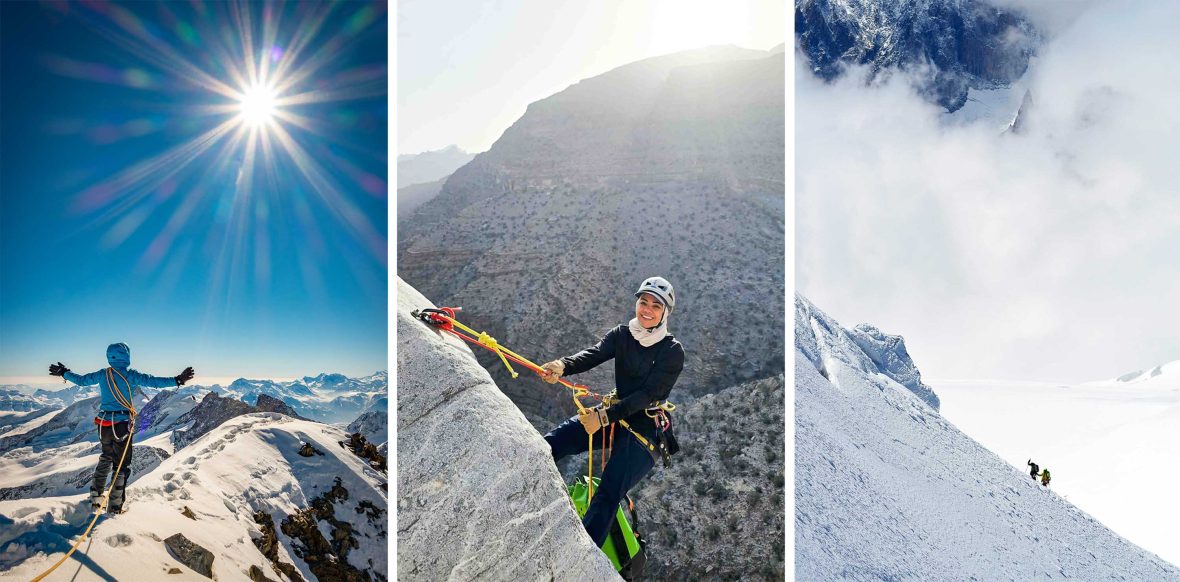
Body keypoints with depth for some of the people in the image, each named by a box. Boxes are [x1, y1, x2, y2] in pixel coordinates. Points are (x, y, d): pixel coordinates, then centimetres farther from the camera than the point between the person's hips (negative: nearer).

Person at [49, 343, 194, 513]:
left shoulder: (102, 375, 3)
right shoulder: (130, 375, -12)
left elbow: (81, 380, 16)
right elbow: (153, 381, -22)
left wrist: (64, 373, 34)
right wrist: (177, 380, -22)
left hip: (103, 424, 5)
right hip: (122, 424, -5)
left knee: (106, 457, 27)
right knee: (122, 465, 4)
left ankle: (96, 499, 28)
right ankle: (114, 507, 4)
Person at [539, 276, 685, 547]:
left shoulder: (673, 351, -9)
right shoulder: (622, 335, 4)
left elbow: (648, 395, -18)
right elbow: (593, 354, -15)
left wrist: (606, 416, -28)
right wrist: (562, 366, -37)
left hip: (646, 428, -5)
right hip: (614, 415, 5)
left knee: (607, 497, -20)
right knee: (549, 444, -17)